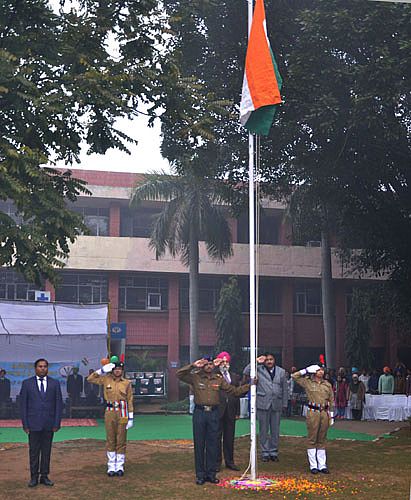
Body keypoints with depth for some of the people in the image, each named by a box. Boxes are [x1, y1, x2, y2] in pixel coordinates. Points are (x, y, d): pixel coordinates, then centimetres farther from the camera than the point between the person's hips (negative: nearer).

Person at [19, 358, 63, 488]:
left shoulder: (55, 383, 6)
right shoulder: (27, 383, 3)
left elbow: (58, 404, 5)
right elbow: (23, 404, 2)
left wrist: (57, 423, -2)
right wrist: (25, 424, -4)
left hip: (49, 424, 1)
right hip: (33, 423, -1)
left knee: (46, 451, 6)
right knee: (34, 451, 2)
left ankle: (44, 476, 15)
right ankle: (34, 477, 11)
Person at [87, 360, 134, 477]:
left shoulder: (127, 383, 1)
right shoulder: (106, 380, 3)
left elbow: (130, 401, 2)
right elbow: (90, 379, 1)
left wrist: (131, 418, -2)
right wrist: (102, 370, -7)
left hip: (122, 413, -1)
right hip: (110, 412, 1)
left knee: (121, 441, 3)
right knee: (110, 441, 5)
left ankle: (120, 467, 12)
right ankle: (111, 466, 12)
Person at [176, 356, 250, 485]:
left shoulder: (219, 378, 8)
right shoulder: (195, 377, 2)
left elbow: (233, 391, 9)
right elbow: (179, 374, -9)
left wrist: (249, 386, 1)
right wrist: (193, 365, -14)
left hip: (214, 413, 2)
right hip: (199, 412, -2)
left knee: (212, 444, 7)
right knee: (199, 444, 4)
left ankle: (211, 473, 17)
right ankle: (200, 475, 12)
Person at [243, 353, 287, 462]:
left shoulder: (281, 371, 10)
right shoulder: (259, 370, 3)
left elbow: (285, 389, 12)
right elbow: (246, 372, -11)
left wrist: (285, 404, 7)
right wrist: (256, 362, -12)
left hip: (277, 404, 2)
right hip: (263, 404, -2)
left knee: (275, 430, 7)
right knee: (264, 430, 3)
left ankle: (274, 452, 18)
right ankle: (265, 452, 12)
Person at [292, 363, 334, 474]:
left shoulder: (327, 385, 10)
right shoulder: (308, 382, 2)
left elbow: (331, 401, 12)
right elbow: (294, 376, -4)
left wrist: (331, 416, 7)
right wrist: (307, 370, -6)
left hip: (324, 413, 3)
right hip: (313, 413, -3)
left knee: (322, 440, 9)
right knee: (312, 440, 0)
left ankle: (322, 465, 13)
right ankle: (313, 465, 5)